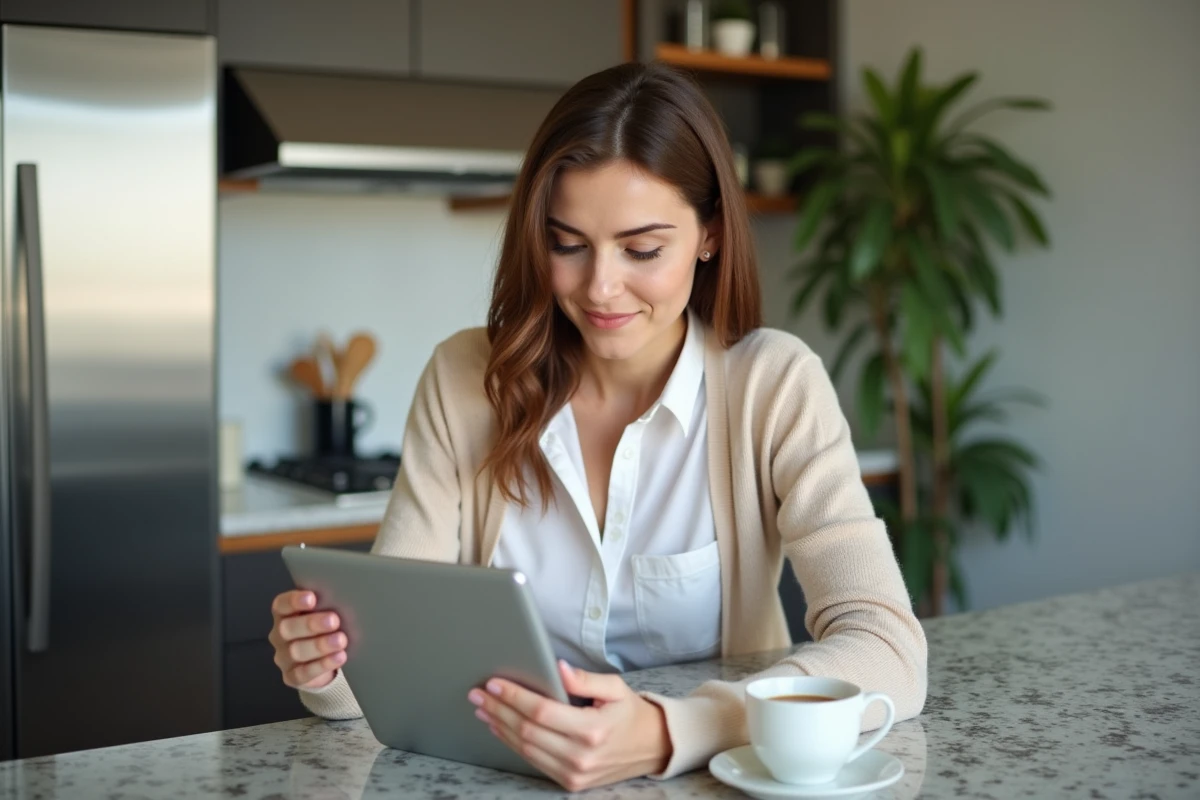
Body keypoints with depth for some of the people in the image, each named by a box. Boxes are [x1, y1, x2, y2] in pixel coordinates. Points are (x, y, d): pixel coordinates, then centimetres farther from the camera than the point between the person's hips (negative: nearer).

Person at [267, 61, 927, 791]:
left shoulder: (775, 385, -11)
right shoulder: (465, 380, -4)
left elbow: (891, 652, -22)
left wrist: (669, 734, -39)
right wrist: (333, 664, -30)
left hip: (715, 774, -1)